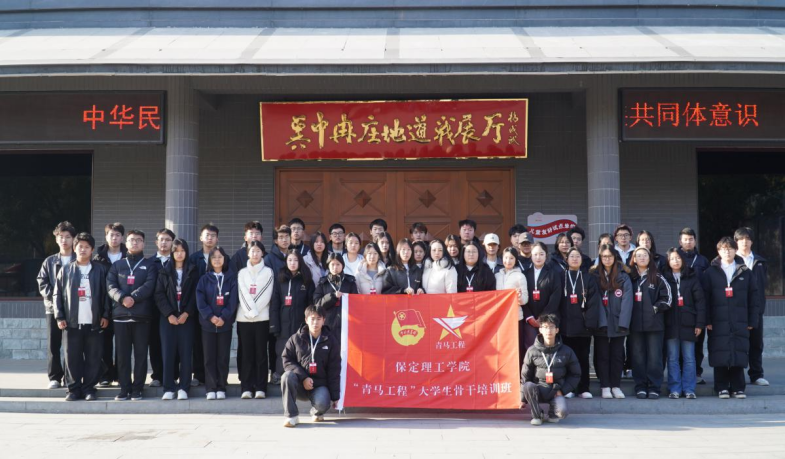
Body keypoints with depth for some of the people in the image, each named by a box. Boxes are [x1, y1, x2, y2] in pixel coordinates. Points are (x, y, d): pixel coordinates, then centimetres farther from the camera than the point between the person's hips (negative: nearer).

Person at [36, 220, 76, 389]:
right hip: (53, 308, 2)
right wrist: (54, 296, -10)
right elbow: (42, 284, 5)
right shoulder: (49, 261, 11)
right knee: (53, 345, 2)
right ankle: (54, 377, 9)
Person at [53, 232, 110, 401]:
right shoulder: (66, 270, 8)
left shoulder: (100, 269, 6)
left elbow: (105, 293, 6)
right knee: (72, 358, 3)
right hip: (72, 322, 1)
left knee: (93, 358, 1)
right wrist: (59, 316, -2)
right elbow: (57, 294, 6)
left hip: (94, 322, -1)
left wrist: (105, 315, -1)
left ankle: (89, 388, 10)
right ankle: (74, 388, 11)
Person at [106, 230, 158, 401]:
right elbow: (111, 286, 3)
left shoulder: (149, 265, 10)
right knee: (122, 354, 2)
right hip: (120, 315, 2)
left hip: (141, 315, -2)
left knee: (141, 353, 0)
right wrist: (122, 298, -16)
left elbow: (149, 286, -5)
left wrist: (133, 297, -18)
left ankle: (137, 389, 5)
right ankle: (124, 388, 8)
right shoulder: (117, 265, 16)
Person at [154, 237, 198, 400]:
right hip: (168, 317, 1)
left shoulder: (193, 271, 7)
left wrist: (186, 313, -9)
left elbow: (195, 295, 2)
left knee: (186, 353, -3)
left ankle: (183, 388, 1)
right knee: (168, 353, -3)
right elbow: (159, 295, 3)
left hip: (186, 317, 0)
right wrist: (169, 314, -8)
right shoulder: (164, 271, 9)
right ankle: (168, 388, 0)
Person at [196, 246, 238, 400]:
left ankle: (221, 388, 7)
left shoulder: (231, 279, 5)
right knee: (209, 357, 2)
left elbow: (233, 300, -4)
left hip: (225, 323, -1)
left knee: (223, 357, 1)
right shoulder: (204, 279, 7)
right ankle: (210, 389, 4)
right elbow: (200, 300, -2)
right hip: (207, 324, 1)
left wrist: (223, 317, -15)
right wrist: (210, 316, -14)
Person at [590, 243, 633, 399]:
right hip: (601, 323, 0)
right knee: (602, 355, 4)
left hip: (618, 323, 0)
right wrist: (602, 321, -15)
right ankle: (605, 387, 10)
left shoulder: (623, 276, 1)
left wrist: (623, 323, -14)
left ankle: (616, 386, 14)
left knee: (617, 355, 6)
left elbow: (627, 300, -6)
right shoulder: (594, 276, 1)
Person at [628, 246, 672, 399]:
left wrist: (655, 308, -7)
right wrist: (628, 313, 1)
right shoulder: (630, 278, 10)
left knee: (654, 356, -3)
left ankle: (654, 388, 2)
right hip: (635, 324, 2)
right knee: (638, 356, 3)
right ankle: (640, 387, 8)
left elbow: (667, 298, 2)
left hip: (655, 323, -2)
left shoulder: (657, 278, 5)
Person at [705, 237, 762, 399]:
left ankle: (738, 388, 9)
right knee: (720, 356, -1)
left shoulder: (746, 272, 9)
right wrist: (707, 320, -6)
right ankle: (722, 387, 8)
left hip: (740, 323, 1)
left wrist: (752, 320, 2)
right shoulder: (711, 272, 5)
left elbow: (754, 296, 8)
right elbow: (705, 298, 1)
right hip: (718, 323, -1)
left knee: (739, 356, -1)